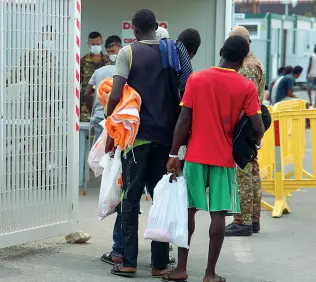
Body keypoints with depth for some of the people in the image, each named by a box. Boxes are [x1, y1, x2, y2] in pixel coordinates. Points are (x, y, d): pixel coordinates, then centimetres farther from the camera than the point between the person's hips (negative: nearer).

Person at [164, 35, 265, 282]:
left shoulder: (196, 79, -1)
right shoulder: (247, 87, -5)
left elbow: (184, 120, -4)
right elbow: (258, 127, -8)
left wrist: (174, 154, 0)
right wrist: (256, 142, 14)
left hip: (196, 156, 2)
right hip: (224, 159, -1)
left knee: (187, 210, 10)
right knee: (218, 214, 2)